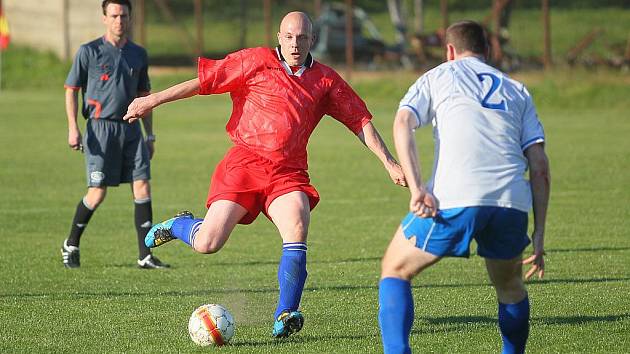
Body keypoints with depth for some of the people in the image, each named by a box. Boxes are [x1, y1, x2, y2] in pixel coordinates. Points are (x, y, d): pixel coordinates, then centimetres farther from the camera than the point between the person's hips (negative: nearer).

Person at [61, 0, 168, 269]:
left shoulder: (138, 54, 12)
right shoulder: (89, 52, -1)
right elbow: (71, 90, 1)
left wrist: (150, 135, 17)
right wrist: (73, 128, -9)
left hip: (131, 128, 4)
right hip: (100, 128, -4)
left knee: (142, 188, -6)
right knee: (97, 193, -5)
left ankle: (145, 255, -3)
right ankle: (71, 246, 16)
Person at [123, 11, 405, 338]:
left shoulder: (325, 80, 11)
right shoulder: (256, 62, 2)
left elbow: (361, 122, 14)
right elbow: (204, 80, 4)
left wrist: (388, 162, 8)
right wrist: (153, 100, 3)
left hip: (288, 172, 2)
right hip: (245, 163, -2)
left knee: (297, 229, -26)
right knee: (207, 245, -10)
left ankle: (285, 316, -19)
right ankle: (178, 225, 28)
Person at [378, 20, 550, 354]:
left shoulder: (438, 76, 20)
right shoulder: (518, 91, 26)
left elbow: (402, 123, 0)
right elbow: (539, 164, 16)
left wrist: (416, 188, -10)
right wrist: (539, 233, 15)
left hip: (454, 200, -3)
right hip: (512, 201, 3)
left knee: (395, 272, 13)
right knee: (510, 287, 28)